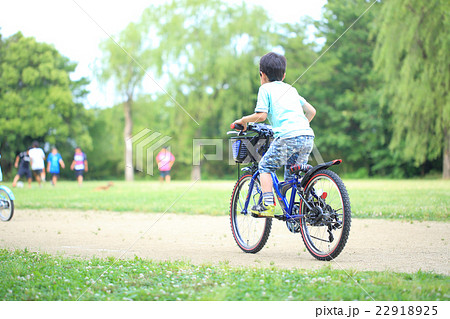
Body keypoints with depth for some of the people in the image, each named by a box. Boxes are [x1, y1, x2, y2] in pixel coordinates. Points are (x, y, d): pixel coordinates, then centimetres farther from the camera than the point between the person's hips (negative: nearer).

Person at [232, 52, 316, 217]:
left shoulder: (265, 89, 10)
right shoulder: (291, 89, 28)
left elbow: (261, 115, -2)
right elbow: (311, 111, 26)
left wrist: (243, 120, 14)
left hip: (288, 136, -6)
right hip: (308, 137, 6)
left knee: (265, 166, 11)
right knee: (292, 176, 18)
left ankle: (267, 205, 0)